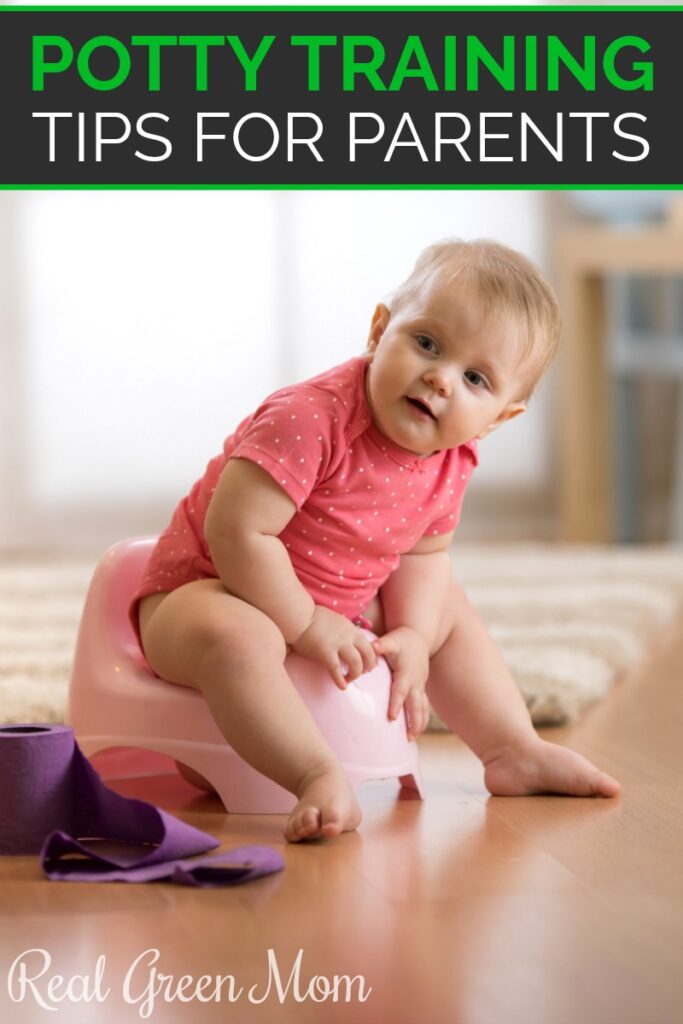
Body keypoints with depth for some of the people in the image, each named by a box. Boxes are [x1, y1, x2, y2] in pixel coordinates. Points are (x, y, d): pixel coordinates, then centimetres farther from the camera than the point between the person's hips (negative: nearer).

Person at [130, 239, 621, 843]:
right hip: (212, 588, -8)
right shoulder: (308, 419, -32)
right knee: (234, 637, -41)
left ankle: (515, 751, 20)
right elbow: (236, 532, -34)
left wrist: (412, 635, -11)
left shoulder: (451, 465, -6)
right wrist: (307, 624, -28)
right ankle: (321, 778, -45)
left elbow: (423, 555, 7)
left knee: (449, 610, 14)